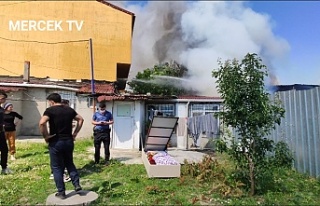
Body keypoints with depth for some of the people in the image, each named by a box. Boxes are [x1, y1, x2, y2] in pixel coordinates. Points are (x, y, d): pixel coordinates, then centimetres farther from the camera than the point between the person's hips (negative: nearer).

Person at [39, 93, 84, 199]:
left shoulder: (50, 110, -9)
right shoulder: (69, 109, 6)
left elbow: (41, 123, -24)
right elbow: (80, 119, 12)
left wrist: (46, 136, -12)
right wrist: (75, 133, 12)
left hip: (56, 142, -4)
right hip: (69, 141, 4)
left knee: (57, 167, 9)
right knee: (69, 163, 21)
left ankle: (61, 192, 15)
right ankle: (77, 184, 15)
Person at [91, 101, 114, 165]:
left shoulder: (109, 114, 2)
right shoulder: (96, 114, 4)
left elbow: (112, 121, 8)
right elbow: (92, 122, 9)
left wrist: (107, 123, -12)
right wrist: (98, 123, -10)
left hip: (106, 132, -1)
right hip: (97, 132, 1)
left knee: (106, 147, 1)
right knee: (97, 147, 7)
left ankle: (107, 161, 11)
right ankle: (96, 161, 20)